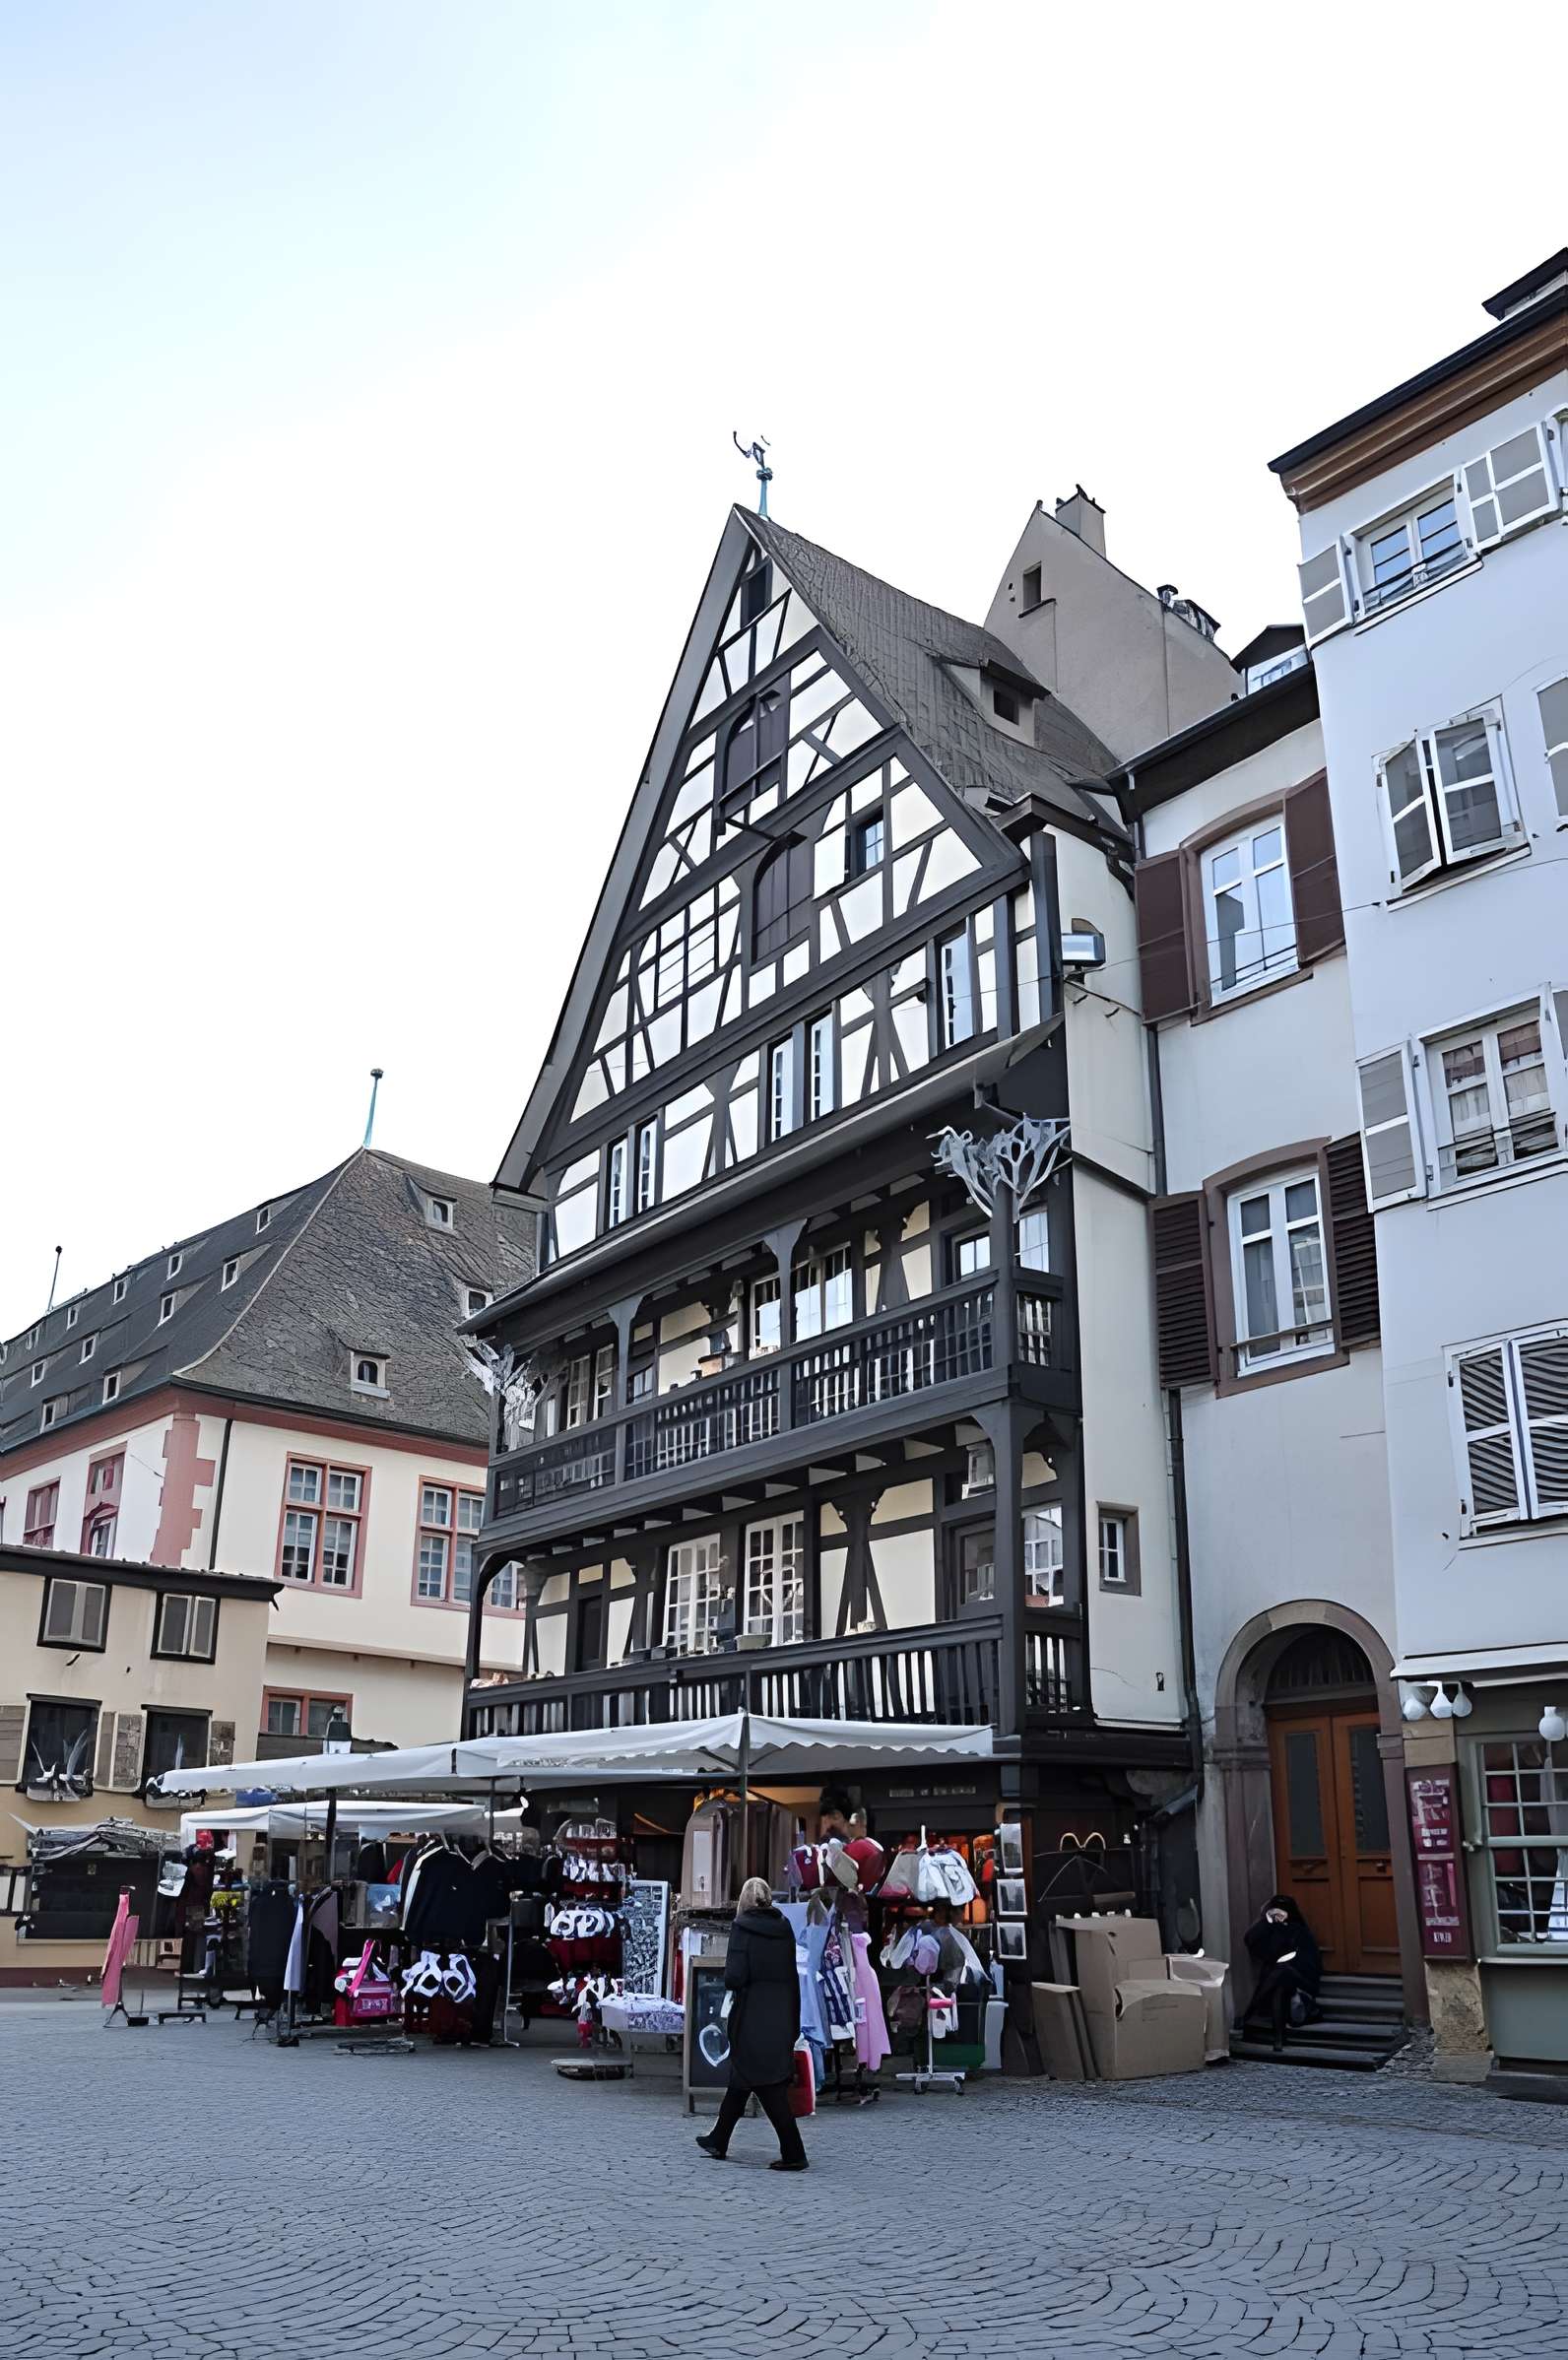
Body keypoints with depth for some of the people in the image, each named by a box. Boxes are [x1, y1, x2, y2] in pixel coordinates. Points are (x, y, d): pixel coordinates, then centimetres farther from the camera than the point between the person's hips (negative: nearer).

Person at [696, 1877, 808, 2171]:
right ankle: (718, 2142, 30)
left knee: (768, 2088, 0)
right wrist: (794, 2025, 14)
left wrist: (729, 1981, 5)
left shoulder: (742, 1927, -12)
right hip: (781, 2016, 6)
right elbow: (792, 1977, 9)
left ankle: (794, 2154, -3)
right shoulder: (784, 1928, 5)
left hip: (753, 2018, -6)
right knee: (740, 2079, 19)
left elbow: (734, 1978, -18)